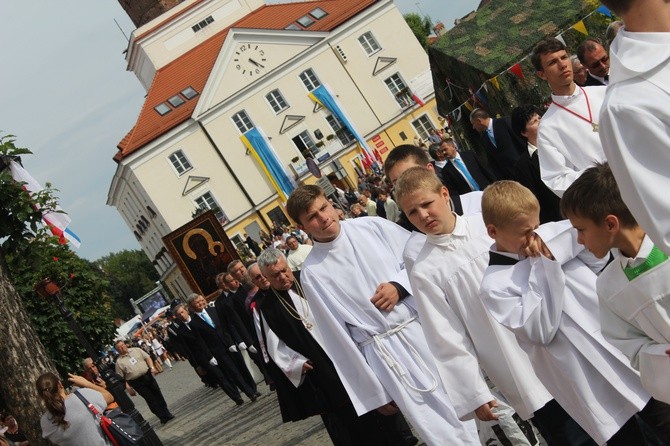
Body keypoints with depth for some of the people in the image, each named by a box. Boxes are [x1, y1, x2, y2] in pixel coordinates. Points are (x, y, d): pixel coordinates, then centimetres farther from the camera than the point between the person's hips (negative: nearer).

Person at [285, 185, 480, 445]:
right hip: (385, 354, -2)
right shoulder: (313, 274, -4)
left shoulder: (372, 227, 1)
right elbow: (338, 337, 0)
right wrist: (374, 392, 2)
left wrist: (399, 286, -13)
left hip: (426, 326, 3)